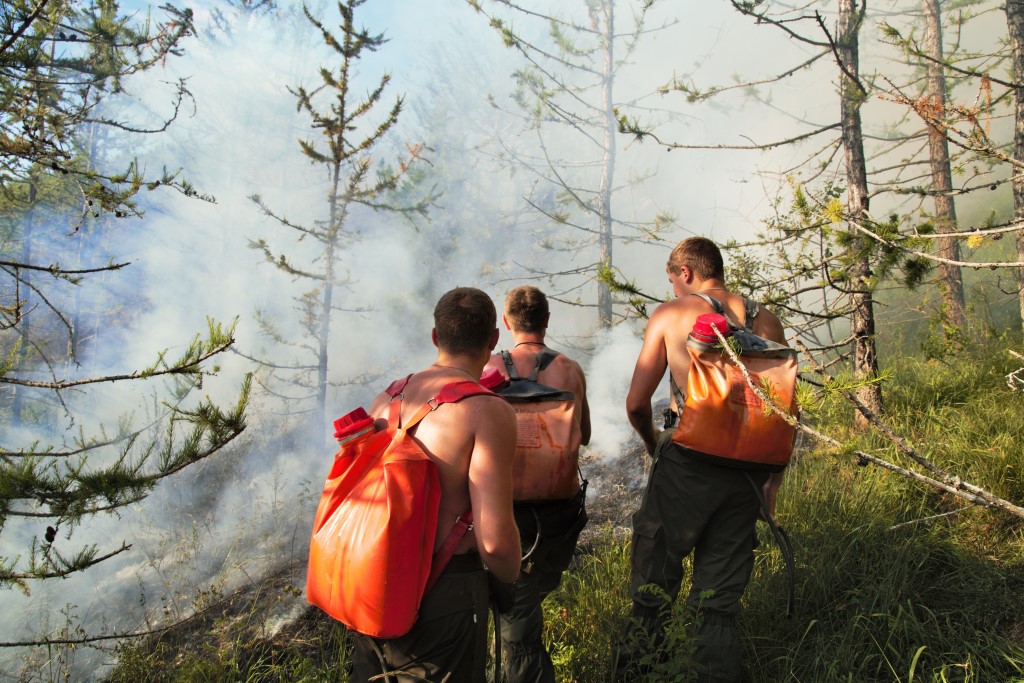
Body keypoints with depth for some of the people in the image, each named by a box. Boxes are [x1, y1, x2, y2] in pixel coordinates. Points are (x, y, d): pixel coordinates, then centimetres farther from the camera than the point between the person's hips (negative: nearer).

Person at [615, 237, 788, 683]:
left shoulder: (670, 314, -2)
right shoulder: (766, 321, 7)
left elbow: (636, 404, -3)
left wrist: (652, 442, 16)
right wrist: (773, 479, 16)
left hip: (685, 466, -3)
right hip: (746, 474, 4)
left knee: (652, 594, 10)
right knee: (719, 605, 15)